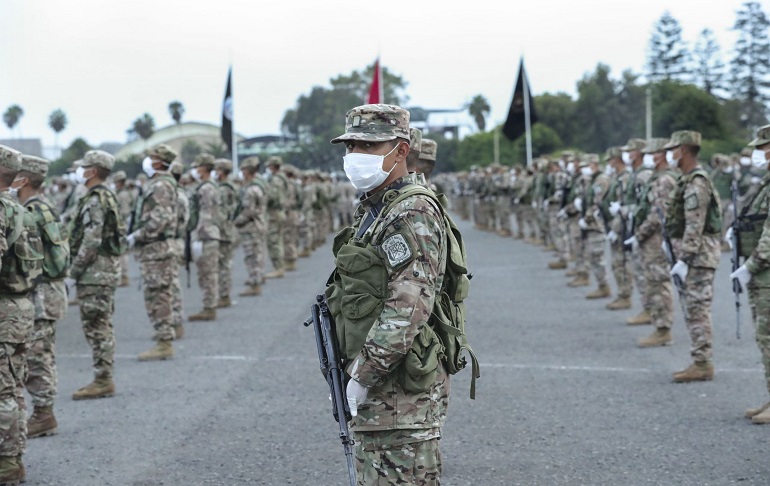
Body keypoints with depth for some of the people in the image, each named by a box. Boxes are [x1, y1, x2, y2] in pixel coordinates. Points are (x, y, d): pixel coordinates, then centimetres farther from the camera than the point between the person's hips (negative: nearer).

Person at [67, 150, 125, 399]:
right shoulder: (108, 196, 16)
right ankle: (104, 378, 17)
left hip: (95, 272, -10)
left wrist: (74, 270, -15)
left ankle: (102, 381, -5)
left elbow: (91, 241, -22)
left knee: (96, 327, -7)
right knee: (102, 327, 13)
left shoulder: (94, 201, -16)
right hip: (108, 269, 10)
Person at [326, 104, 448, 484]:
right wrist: (356, 374, 17)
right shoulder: (373, 210, 17)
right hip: (377, 385, 10)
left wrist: (363, 377, -21)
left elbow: (408, 309, -25)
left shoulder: (412, 215, -16)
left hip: (402, 391, -10)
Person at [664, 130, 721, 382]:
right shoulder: (690, 180, 16)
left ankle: (702, 365, -5)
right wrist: (676, 247, 22)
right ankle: (700, 362, 17)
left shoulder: (695, 183, -16)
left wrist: (684, 259, -23)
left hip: (699, 253, -11)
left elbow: (694, 227, -22)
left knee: (697, 310, -8)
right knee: (694, 310, 12)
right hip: (696, 253, 11)